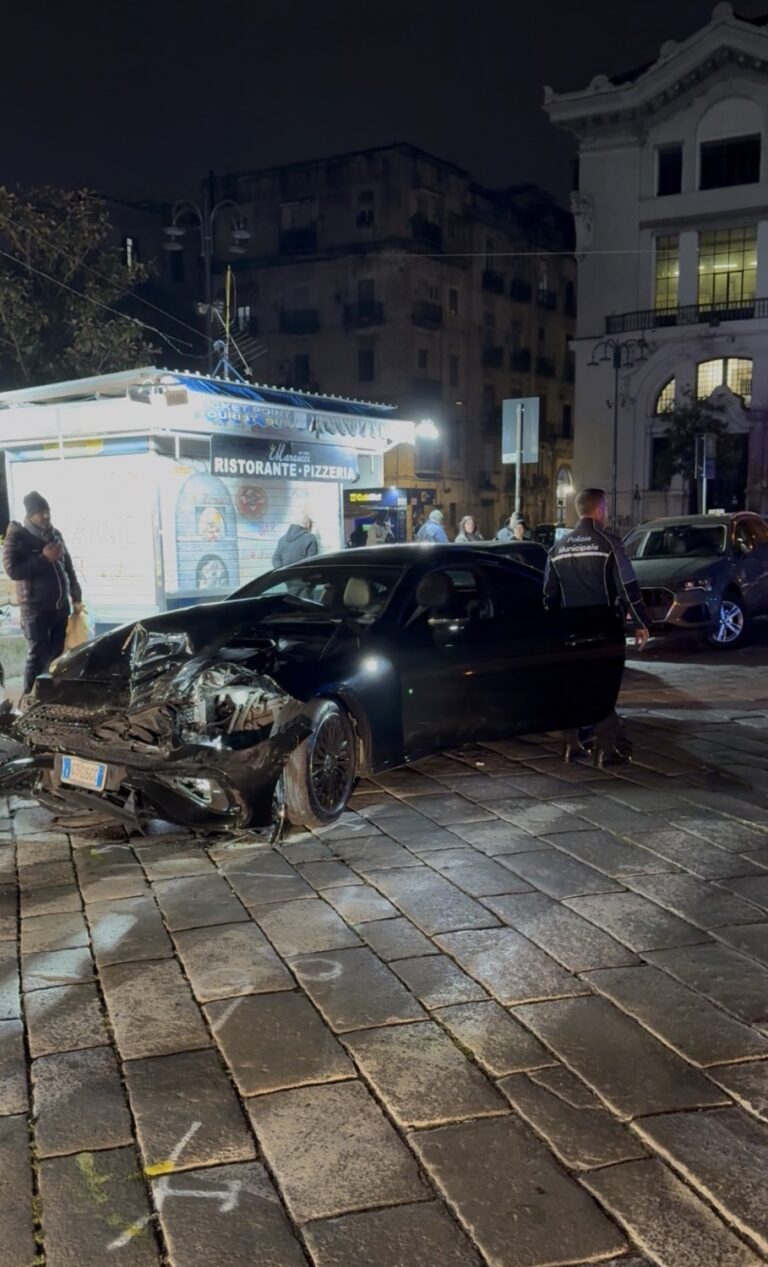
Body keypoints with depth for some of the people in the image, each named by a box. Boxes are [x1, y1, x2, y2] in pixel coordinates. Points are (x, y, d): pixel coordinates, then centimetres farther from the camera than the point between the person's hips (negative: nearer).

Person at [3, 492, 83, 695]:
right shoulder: (16, 538, -9)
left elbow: (68, 566, 17)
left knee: (58, 654, 10)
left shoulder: (55, 534, 10)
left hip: (61, 606, 6)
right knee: (38, 656, -5)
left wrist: (76, 597, 15)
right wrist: (43, 558, -23)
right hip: (35, 608, -6)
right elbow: (13, 570, -21)